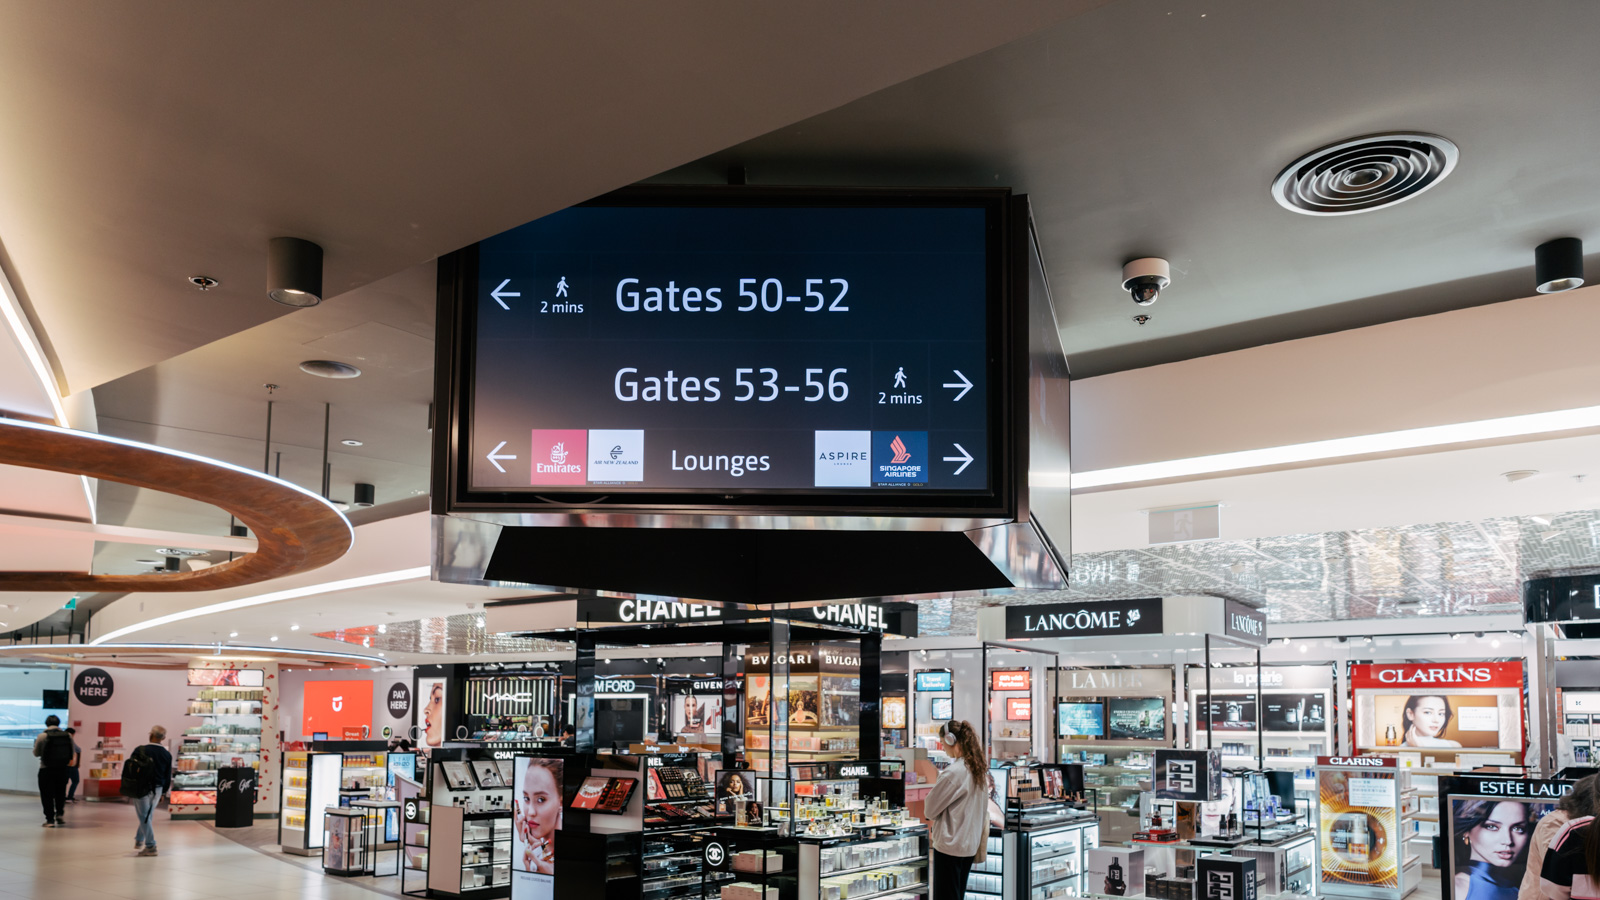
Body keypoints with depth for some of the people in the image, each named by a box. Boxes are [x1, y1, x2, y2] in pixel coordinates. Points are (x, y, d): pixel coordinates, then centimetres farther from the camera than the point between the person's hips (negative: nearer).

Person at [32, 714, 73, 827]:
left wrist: (36, 743, 21)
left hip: (46, 769, -2)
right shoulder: (68, 736, -3)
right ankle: (59, 814, 9)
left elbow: (36, 753, 2)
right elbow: (71, 754, 3)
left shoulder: (42, 736, -10)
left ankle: (50, 819, 4)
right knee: (60, 794, 19)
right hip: (62, 769, 3)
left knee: (47, 795, 5)